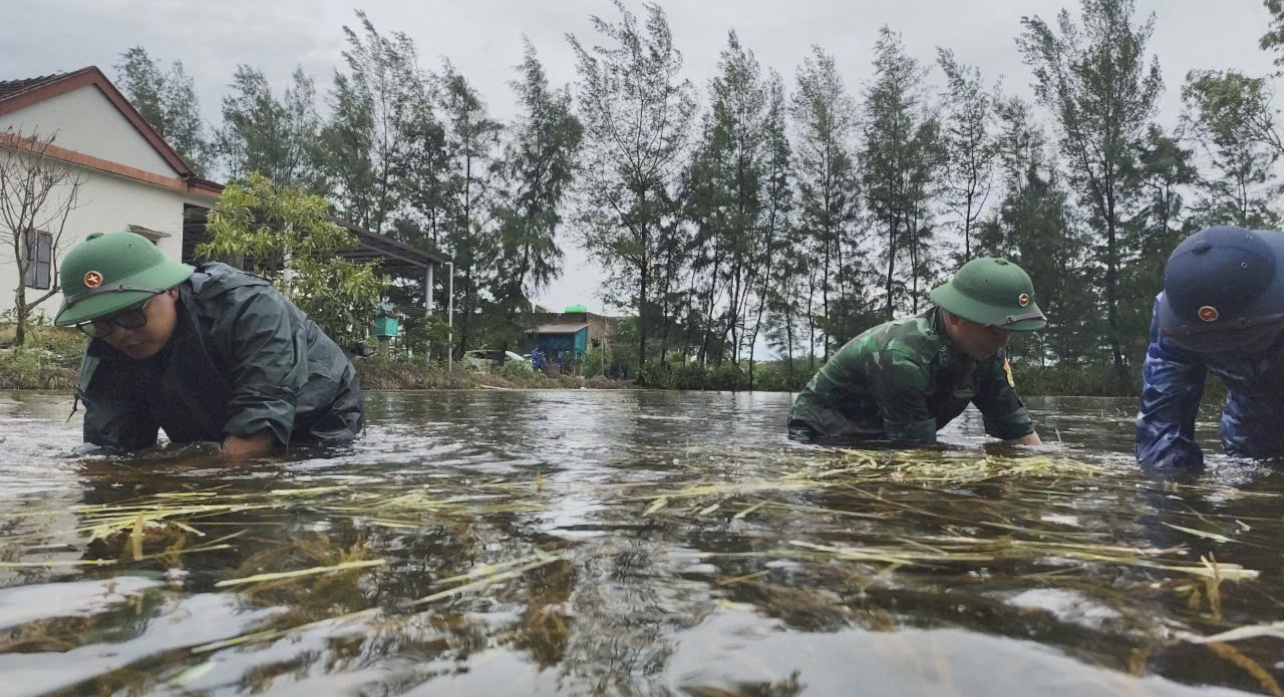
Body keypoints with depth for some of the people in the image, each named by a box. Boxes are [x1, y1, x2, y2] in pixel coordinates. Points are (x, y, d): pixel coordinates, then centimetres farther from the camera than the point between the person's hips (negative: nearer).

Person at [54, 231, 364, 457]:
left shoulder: (249, 310, -34)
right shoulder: (105, 356, -13)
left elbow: (262, 415, -42)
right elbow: (110, 447, -19)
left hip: (315, 429, -5)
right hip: (215, 446, 6)